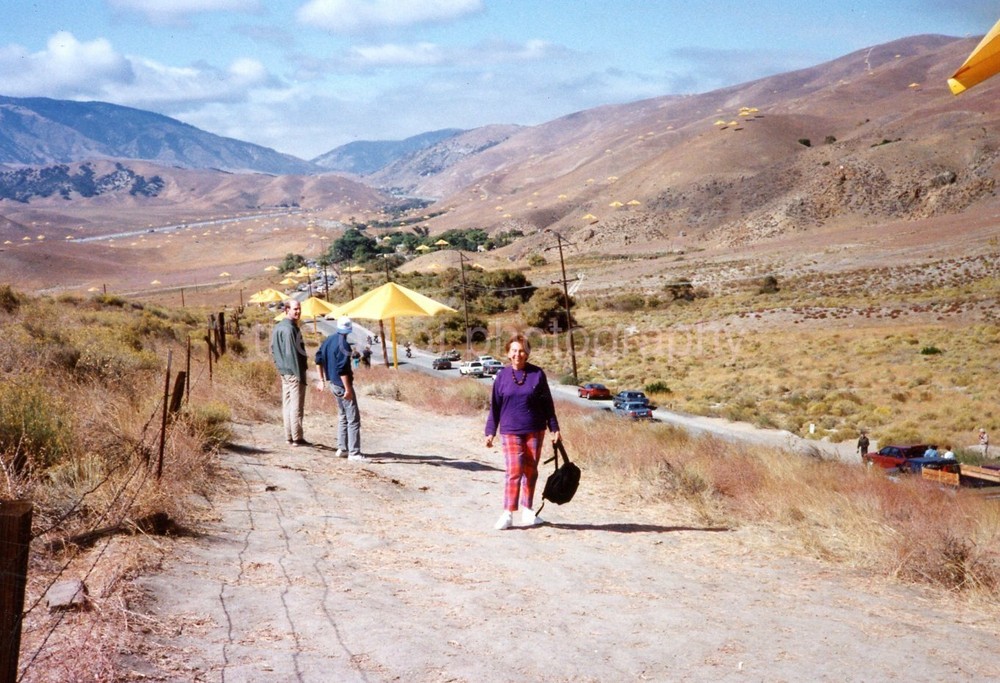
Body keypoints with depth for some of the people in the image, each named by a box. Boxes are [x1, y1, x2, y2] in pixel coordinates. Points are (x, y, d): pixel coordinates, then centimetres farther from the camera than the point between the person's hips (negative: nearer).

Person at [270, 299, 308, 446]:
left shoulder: (277, 328, 11)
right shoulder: (290, 329, -18)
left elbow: (273, 350, 18)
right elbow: (292, 353, -21)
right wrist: (300, 374, -19)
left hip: (284, 372, 10)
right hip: (294, 372, -10)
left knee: (287, 405, 13)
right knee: (296, 406, -4)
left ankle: (289, 436, 18)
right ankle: (297, 438, -2)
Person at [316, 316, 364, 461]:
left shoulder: (328, 340, 7)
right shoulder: (343, 345, -20)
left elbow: (319, 358, 16)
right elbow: (342, 369, -23)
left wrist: (322, 379, 23)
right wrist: (348, 389, -19)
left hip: (332, 383, 9)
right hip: (342, 384, -9)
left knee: (342, 416, 21)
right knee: (353, 419, -5)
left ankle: (342, 449, 24)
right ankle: (354, 453, -7)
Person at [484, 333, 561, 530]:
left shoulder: (537, 374, 0)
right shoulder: (502, 375, 1)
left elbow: (547, 404, 5)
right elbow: (495, 406, 6)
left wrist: (554, 429, 5)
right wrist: (490, 432, 4)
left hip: (535, 431, 1)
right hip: (510, 432, -1)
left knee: (531, 472, 9)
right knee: (514, 472, -11)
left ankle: (527, 511, 22)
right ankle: (508, 514, -8)